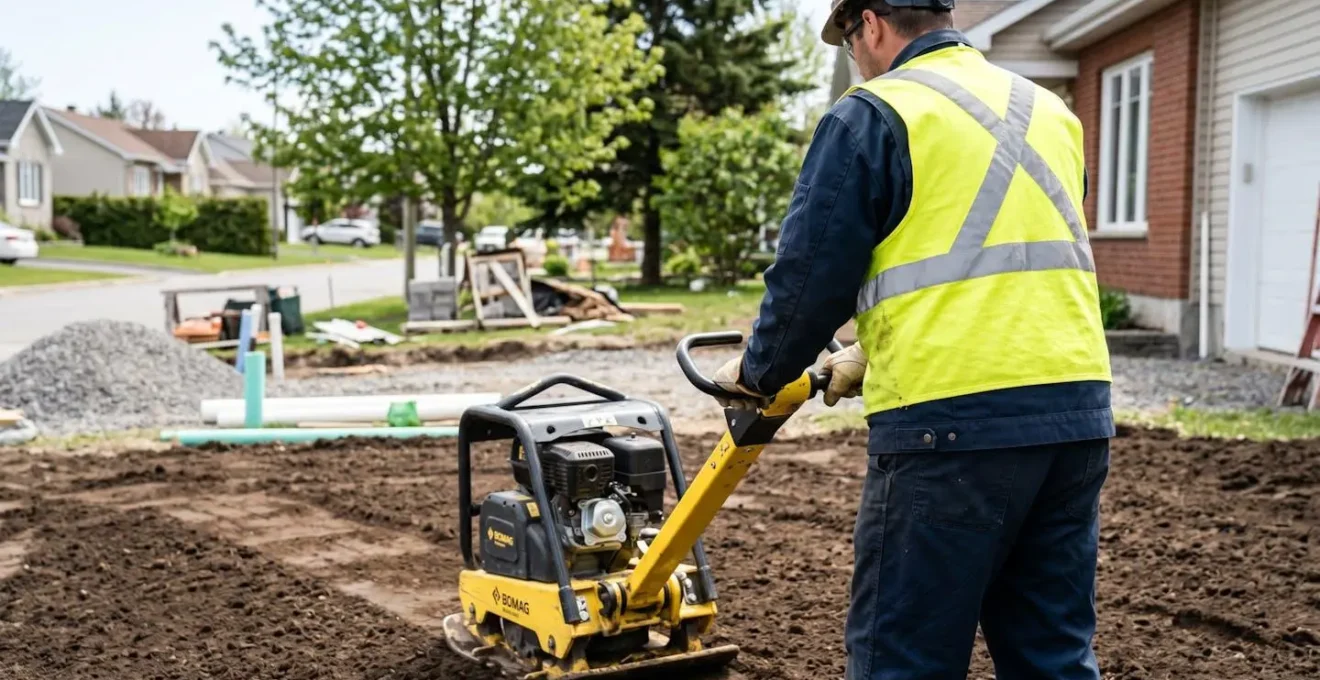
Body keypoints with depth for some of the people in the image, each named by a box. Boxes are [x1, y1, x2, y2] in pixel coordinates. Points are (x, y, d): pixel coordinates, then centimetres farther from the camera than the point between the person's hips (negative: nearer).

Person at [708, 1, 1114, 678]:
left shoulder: (873, 114, -2)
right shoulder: (1050, 112, 20)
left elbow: (811, 272, -4)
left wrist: (758, 373, 14)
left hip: (952, 420, -7)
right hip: (1077, 411, 7)